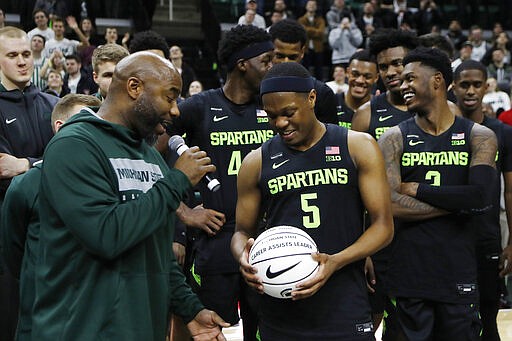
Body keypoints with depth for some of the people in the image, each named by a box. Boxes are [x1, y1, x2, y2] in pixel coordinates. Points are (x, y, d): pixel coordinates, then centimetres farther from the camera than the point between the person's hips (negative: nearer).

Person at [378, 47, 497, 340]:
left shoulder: (479, 137, 1)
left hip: (459, 275, 0)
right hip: (408, 272, 0)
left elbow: (481, 197, -16)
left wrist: (417, 189, -11)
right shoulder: (394, 138, 1)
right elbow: (388, 205, -13)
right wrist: (457, 203, -11)